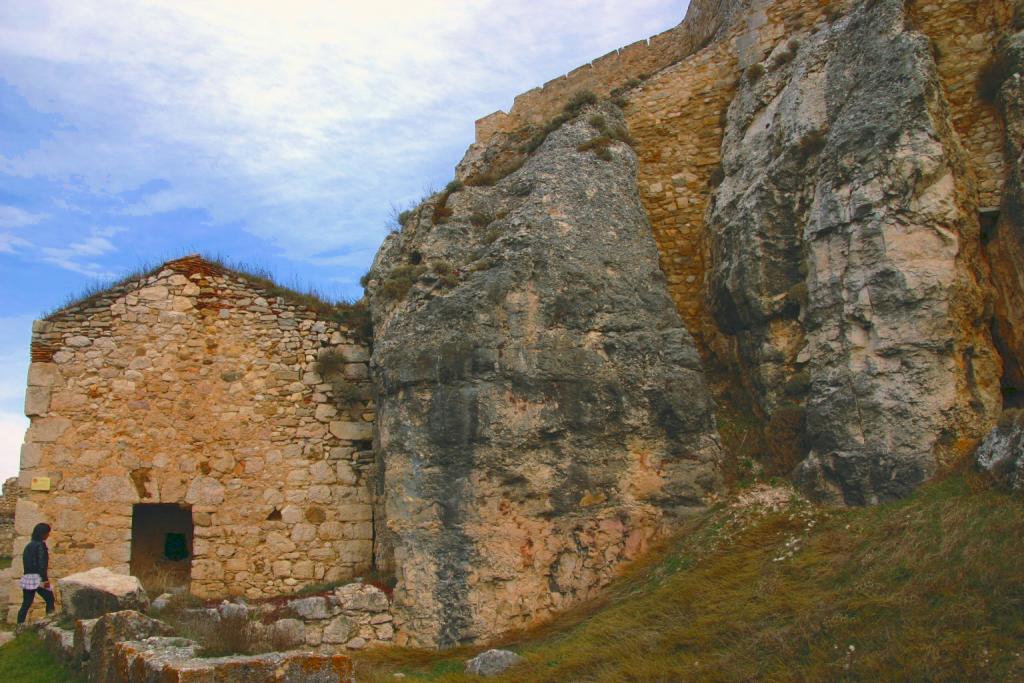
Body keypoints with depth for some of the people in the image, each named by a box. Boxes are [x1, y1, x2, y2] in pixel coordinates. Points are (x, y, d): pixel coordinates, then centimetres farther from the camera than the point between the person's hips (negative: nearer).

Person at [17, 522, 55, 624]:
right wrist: (45, 579, -19)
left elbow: (25, 561, 18)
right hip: (37, 578, -7)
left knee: (26, 604, 10)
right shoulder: (41, 545, -10)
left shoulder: (29, 545, 14)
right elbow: (42, 562, -17)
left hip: (27, 577, 7)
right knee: (50, 599, 4)